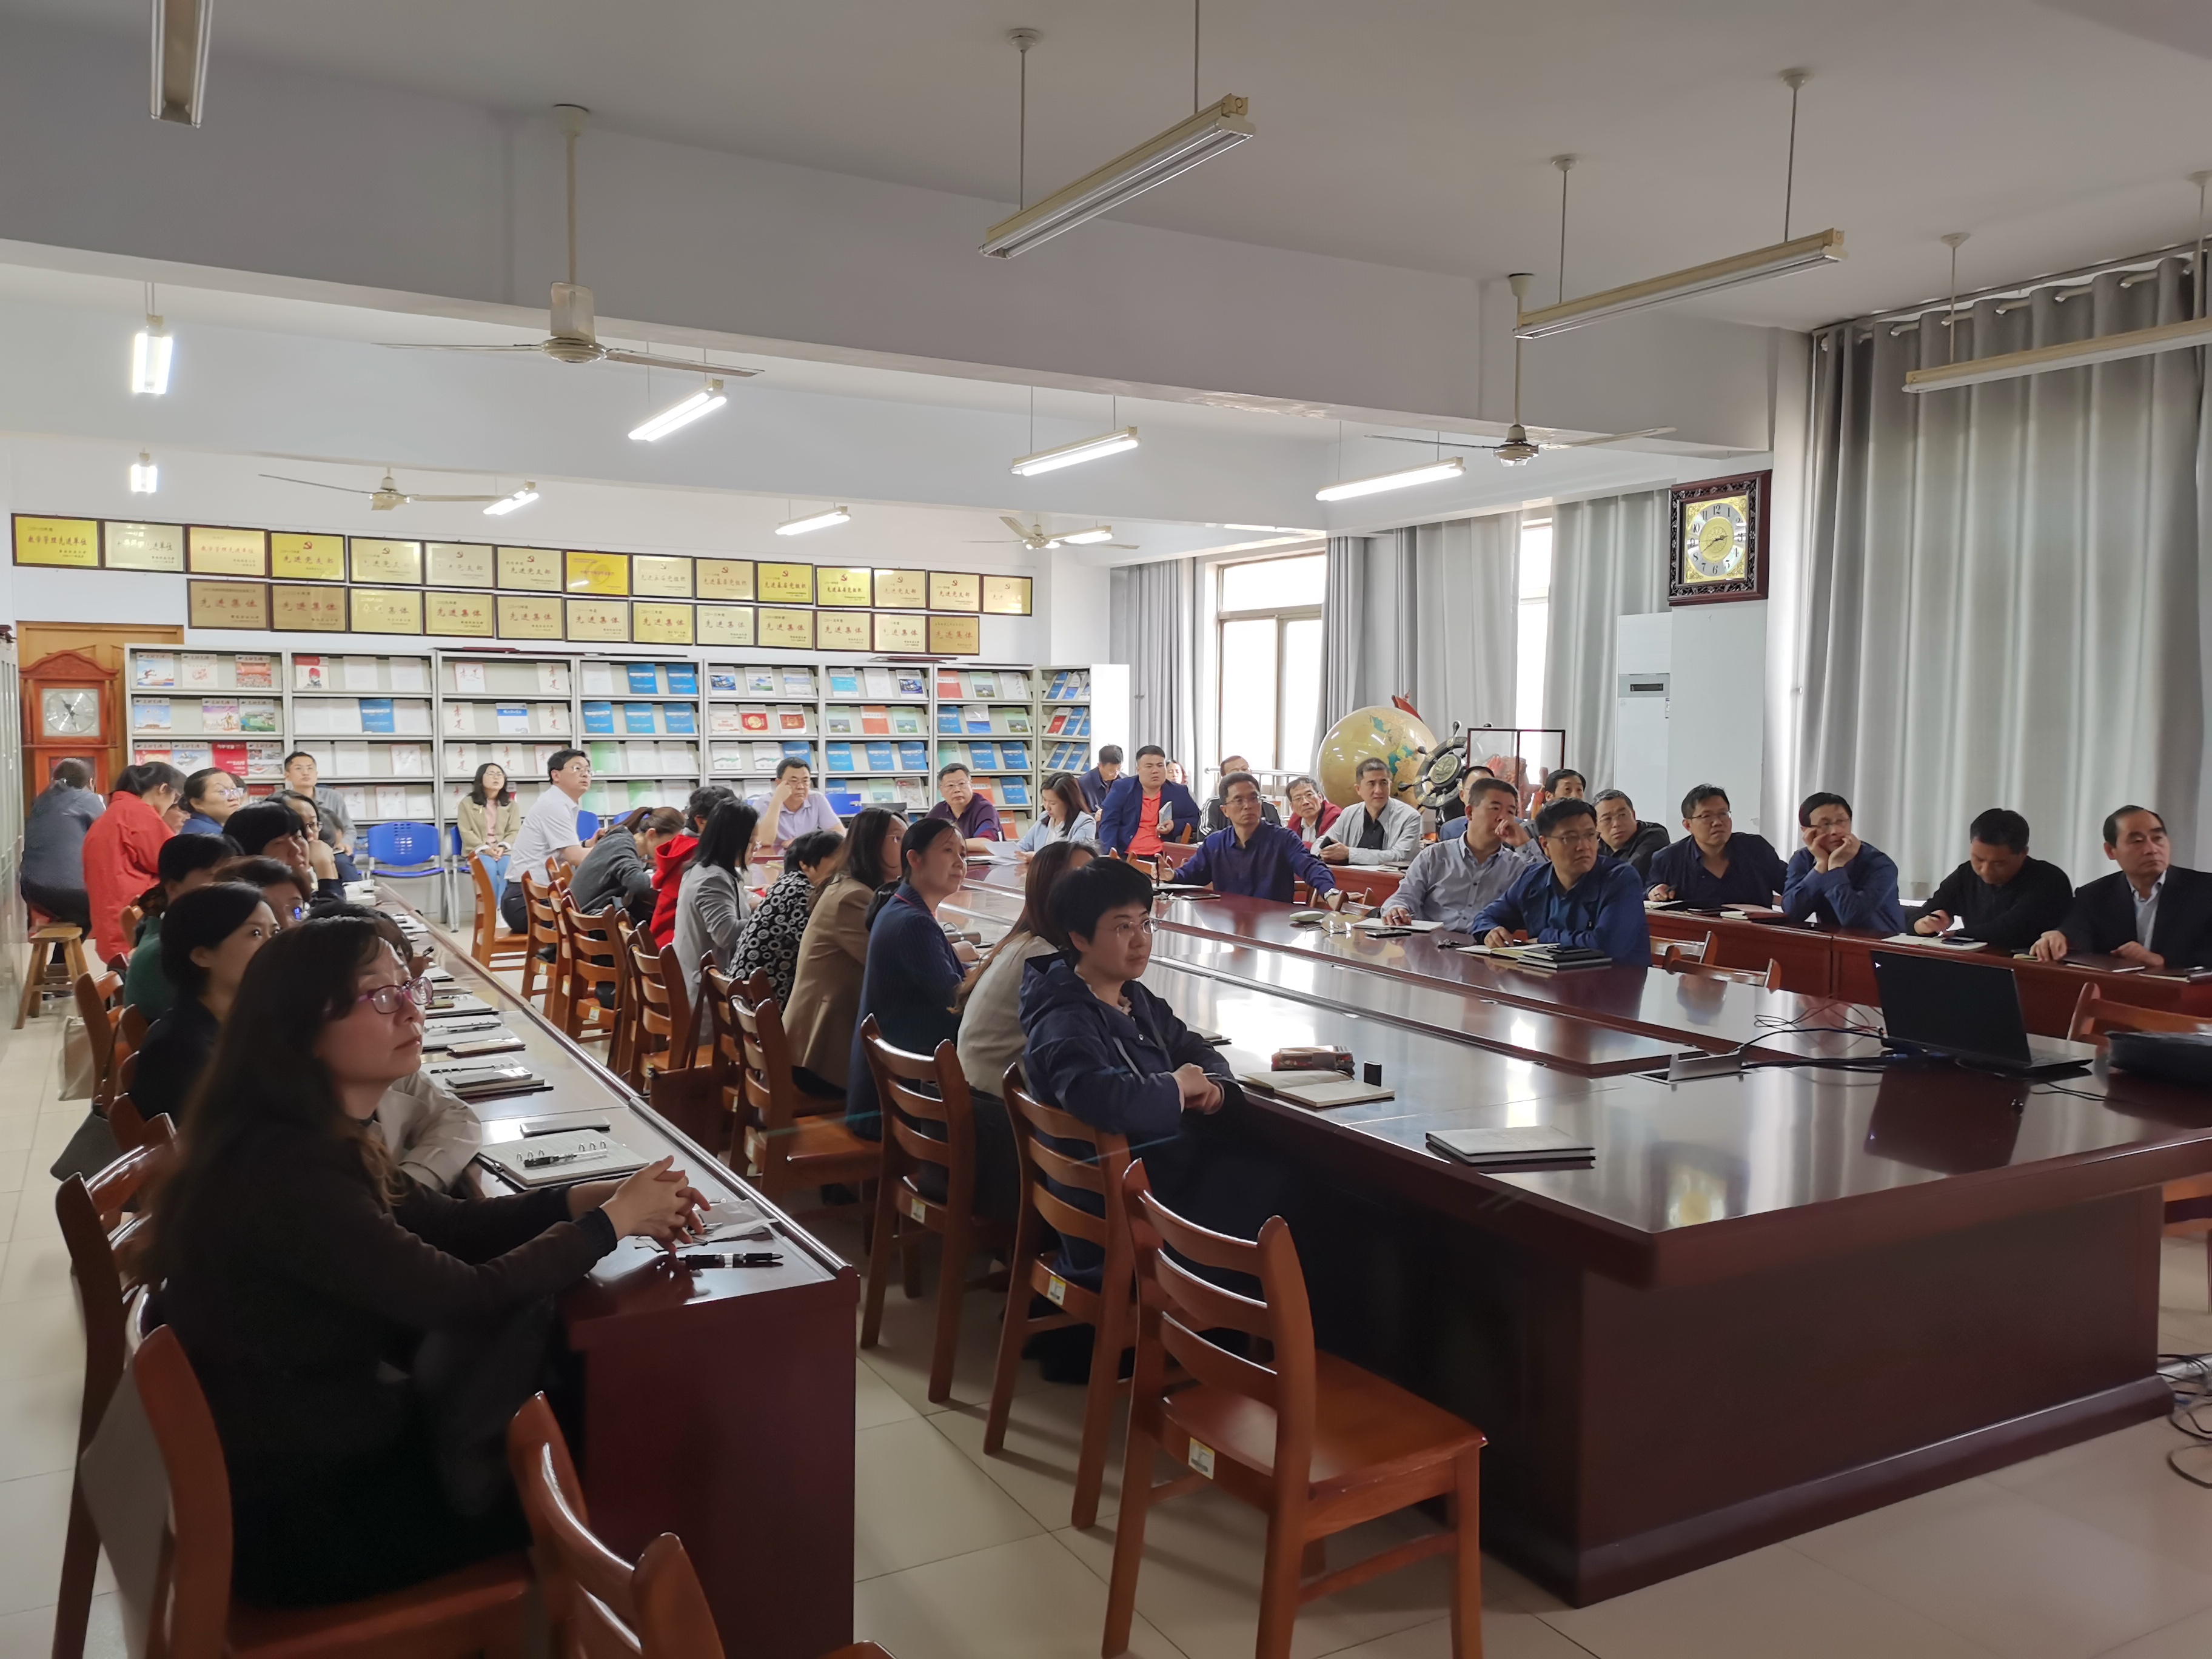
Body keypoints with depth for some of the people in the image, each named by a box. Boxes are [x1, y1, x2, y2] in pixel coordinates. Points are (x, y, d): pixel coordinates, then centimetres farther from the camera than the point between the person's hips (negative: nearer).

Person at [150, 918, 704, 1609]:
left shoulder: (315, 1140, 0)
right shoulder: (282, 1172, -29)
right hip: (295, 1515, -8)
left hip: (323, 1439, 8)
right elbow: (464, 1297, -25)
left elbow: (443, 1225, 6)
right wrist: (612, 1221, -13)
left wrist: (589, 1197, -8)